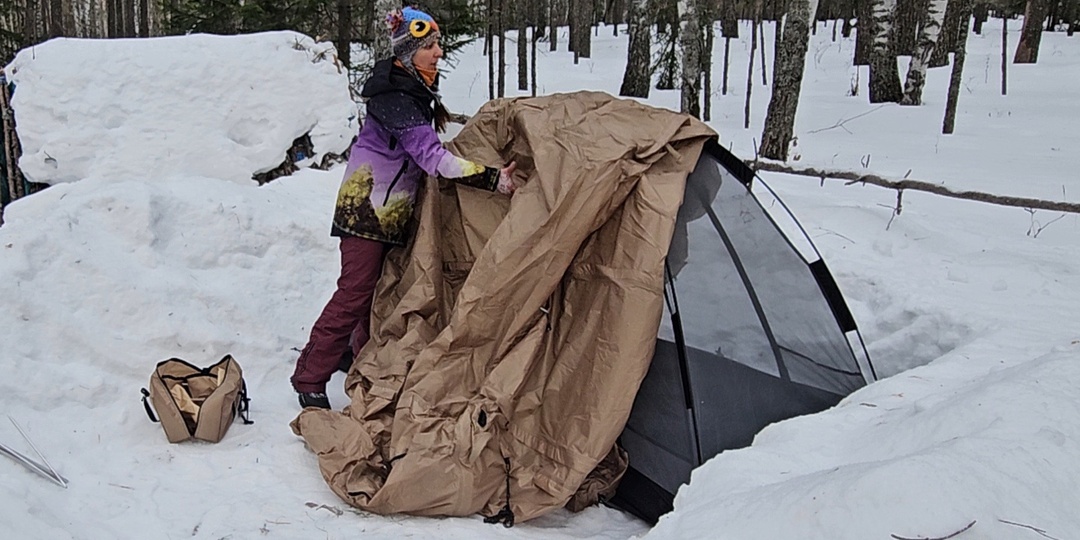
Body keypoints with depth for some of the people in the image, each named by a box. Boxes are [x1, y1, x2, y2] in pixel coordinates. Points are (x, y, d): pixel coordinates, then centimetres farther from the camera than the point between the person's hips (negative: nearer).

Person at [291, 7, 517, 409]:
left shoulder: (417, 90, 6)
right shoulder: (395, 98, -23)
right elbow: (432, 157, -33)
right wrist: (493, 179, -38)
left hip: (393, 210, 9)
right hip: (366, 207, -9)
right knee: (355, 293, -9)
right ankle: (309, 378, 0)